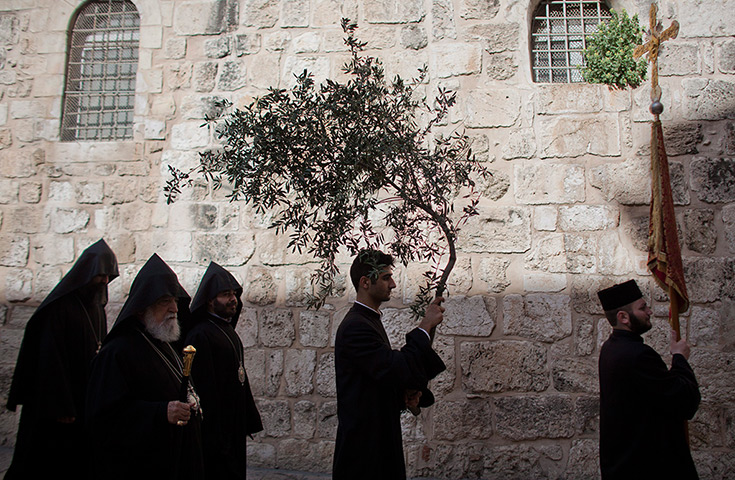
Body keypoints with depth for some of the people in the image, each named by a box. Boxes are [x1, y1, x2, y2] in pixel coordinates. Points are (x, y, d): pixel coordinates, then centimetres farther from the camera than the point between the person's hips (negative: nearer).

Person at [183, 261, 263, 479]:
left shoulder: (228, 330, 11)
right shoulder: (200, 336, -18)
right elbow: (204, 388, -21)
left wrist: (249, 420, 15)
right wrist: (214, 436, -21)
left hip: (235, 426, 9)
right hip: (216, 429, -9)